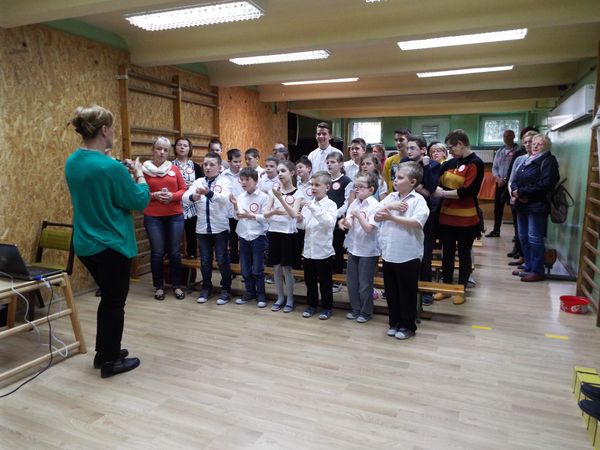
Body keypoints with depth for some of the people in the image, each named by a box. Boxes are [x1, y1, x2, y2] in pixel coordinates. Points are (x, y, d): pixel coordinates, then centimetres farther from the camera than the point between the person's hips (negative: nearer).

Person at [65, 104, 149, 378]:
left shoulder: (72, 162, 4)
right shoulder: (109, 166, -23)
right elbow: (140, 202, -14)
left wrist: (124, 173, 11)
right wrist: (139, 175, 1)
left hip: (85, 244, 8)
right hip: (111, 245, -8)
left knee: (108, 297, 23)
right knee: (115, 302, 8)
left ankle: (103, 352, 36)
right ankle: (110, 362, 23)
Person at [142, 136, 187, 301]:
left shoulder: (174, 168, 5)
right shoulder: (144, 169, -1)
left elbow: (183, 189, 6)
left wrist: (172, 196, -12)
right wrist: (154, 195, -16)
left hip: (175, 216, 2)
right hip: (153, 217, -2)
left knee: (175, 252, 6)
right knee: (157, 252, 3)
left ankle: (177, 285, 20)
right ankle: (158, 286, 19)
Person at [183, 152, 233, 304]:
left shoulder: (224, 181, -4)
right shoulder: (198, 182, 5)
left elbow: (225, 198, -24)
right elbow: (184, 198, -7)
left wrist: (209, 193, -42)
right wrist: (192, 197, -31)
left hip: (220, 227, -3)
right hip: (202, 228, 3)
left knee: (222, 260, 4)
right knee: (205, 261, 13)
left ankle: (226, 289, 18)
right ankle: (206, 287, 28)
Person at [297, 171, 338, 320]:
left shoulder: (331, 205, -9)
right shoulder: (308, 204, 5)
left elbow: (329, 223, -26)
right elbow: (302, 226, 6)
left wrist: (314, 209, -31)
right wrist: (299, 220, -17)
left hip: (323, 250, -5)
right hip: (308, 250, 5)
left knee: (325, 282, 8)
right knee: (310, 280, 16)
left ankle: (327, 307, 24)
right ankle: (312, 305, 32)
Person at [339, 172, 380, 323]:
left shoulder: (375, 206, -14)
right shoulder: (354, 203, 4)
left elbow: (369, 229, -18)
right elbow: (349, 225, 1)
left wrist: (359, 216, -24)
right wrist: (344, 222, -20)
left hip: (368, 251, -6)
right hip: (353, 248, 6)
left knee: (365, 284, 5)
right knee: (352, 282, 14)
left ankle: (366, 312, 22)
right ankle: (355, 309, 30)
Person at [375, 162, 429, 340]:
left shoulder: (418, 200, -10)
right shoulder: (390, 197, 8)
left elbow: (417, 223, -25)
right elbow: (377, 217, 3)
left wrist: (392, 217, -22)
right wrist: (389, 206, -14)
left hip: (408, 256, -5)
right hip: (388, 254, 6)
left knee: (407, 293, 8)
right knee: (391, 292, 16)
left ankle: (408, 325, 24)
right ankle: (394, 322, 32)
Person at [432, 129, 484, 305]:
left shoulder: (475, 163, -11)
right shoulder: (451, 163, 7)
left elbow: (468, 191, -20)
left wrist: (443, 193, -16)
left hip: (466, 219, -6)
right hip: (447, 216, 6)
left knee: (464, 254, 9)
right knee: (447, 252, 15)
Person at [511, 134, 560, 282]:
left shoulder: (549, 161, -7)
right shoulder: (527, 161, 19)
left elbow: (544, 185, -20)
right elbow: (515, 180, 13)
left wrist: (521, 192, -18)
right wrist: (515, 191, -9)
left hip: (537, 206, -8)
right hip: (522, 205, 9)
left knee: (534, 239, -6)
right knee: (523, 237, 13)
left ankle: (537, 271, 3)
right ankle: (528, 267, 24)